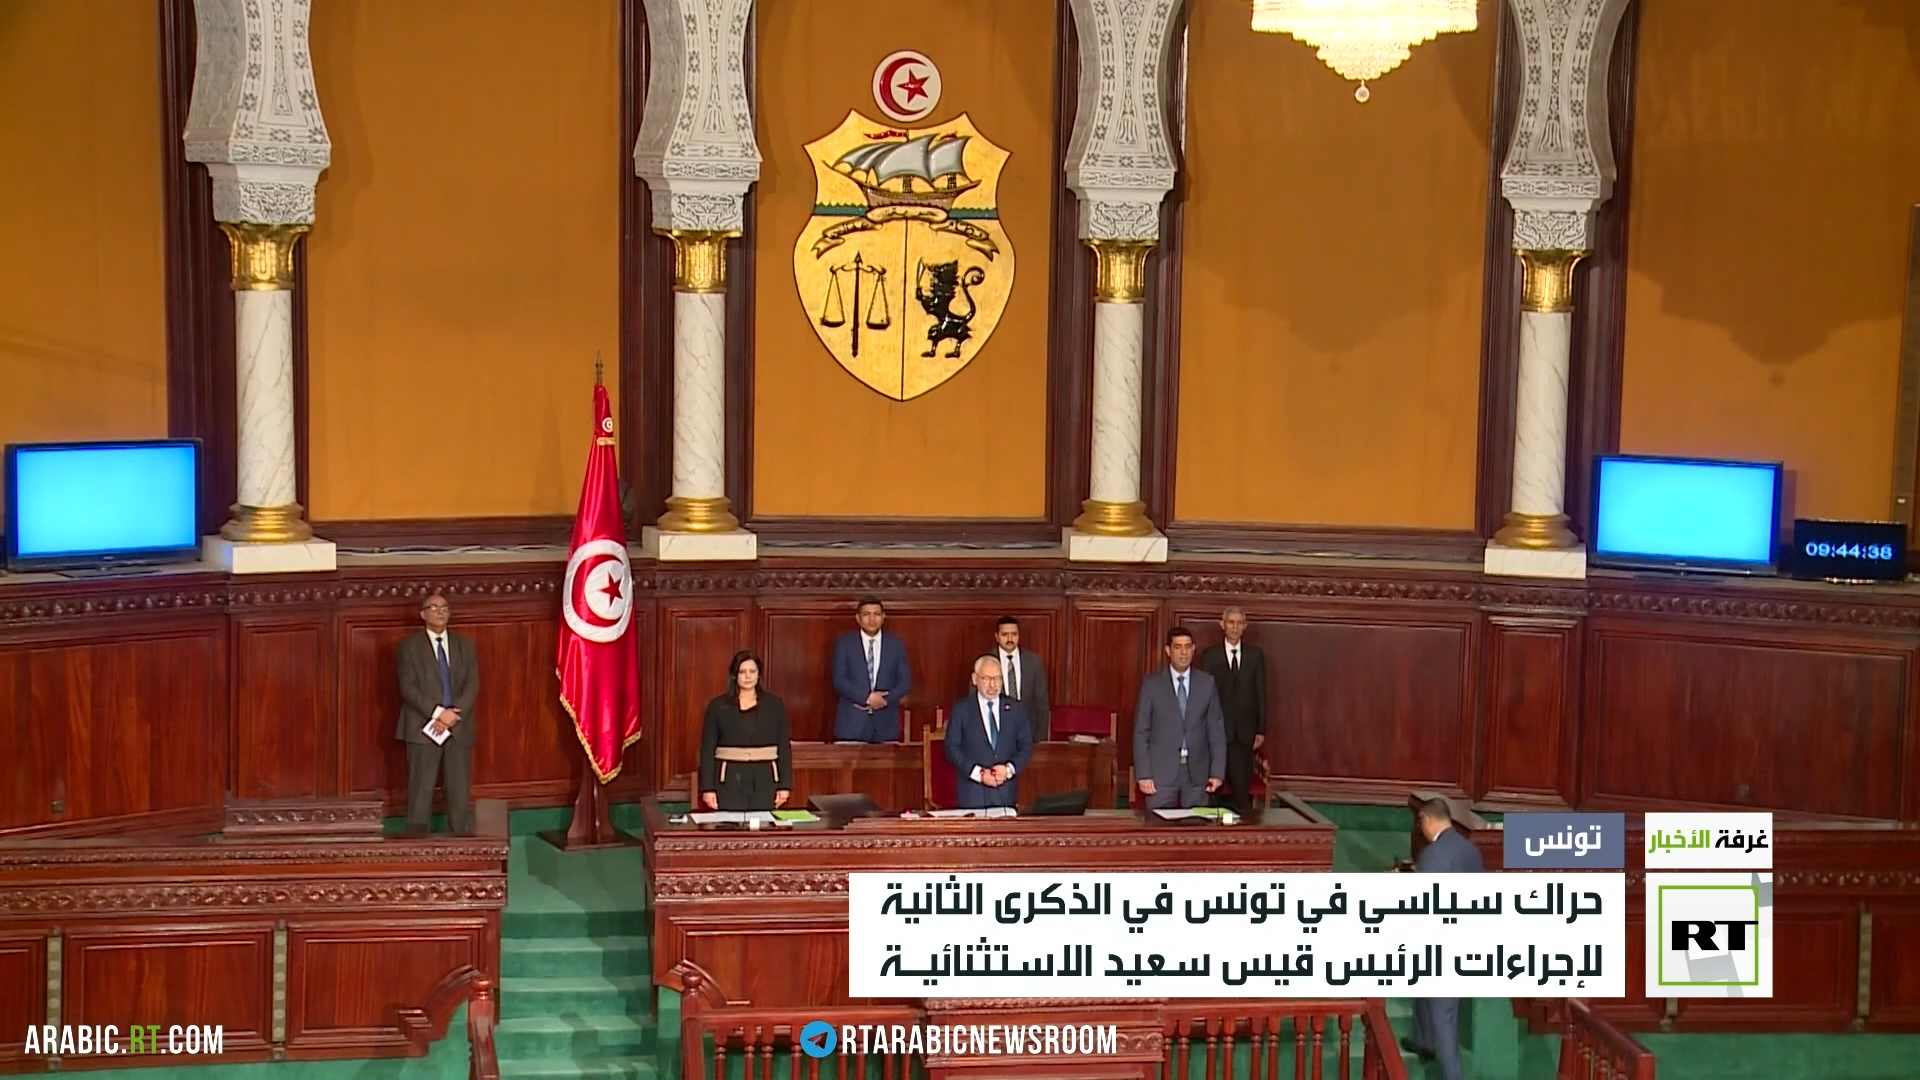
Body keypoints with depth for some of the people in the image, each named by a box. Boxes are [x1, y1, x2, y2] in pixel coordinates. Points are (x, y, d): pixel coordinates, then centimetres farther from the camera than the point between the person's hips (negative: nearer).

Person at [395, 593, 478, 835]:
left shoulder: (465, 645, 11)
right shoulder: (409, 646, 2)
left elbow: (472, 685, 2)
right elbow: (408, 689, -7)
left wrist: (452, 715, -13)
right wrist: (438, 712, -17)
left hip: (459, 728, 3)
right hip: (423, 728, -3)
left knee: (460, 790, 3)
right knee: (421, 791, -2)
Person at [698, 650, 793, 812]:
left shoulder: (775, 705, 6)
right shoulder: (718, 706, 2)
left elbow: (784, 748, 6)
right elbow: (707, 749, 2)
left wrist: (785, 785, 0)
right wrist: (708, 787, -5)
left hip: (765, 781, 1)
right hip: (729, 781, -1)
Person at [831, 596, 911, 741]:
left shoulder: (896, 644, 10)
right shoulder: (844, 643, 5)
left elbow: (905, 681, 7)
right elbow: (839, 680, -3)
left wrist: (884, 699, -10)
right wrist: (867, 698, -15)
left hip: (886, 723, 2)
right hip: (852, 723, -1)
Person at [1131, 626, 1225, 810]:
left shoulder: (1207, 683, 6)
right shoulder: (1151, 684, 1)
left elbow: (1216, 729, 6)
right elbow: (1141, 732, 1)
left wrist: (1217, 772, 0)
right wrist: (1143, 774, -6)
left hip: (1197, 773, 1)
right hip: (1161, 772, -1)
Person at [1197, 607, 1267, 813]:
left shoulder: (1255, 655, 7)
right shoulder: (1210, 655, 3)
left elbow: (1261, 693, 7)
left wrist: (1261, 730, 2)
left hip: (1245, 732, 1)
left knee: (1242, 786, -2)